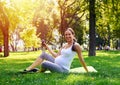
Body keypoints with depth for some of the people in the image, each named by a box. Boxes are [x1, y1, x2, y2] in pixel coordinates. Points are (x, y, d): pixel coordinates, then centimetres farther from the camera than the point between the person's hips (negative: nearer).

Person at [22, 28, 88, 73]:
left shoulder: (76, 46, -11)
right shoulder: (64, 45, 12)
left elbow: (81, 59, -6)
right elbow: (57, 55, 13)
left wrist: (87, 71, -2)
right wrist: (47, 46, 18)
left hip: (62, 69, -8)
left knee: (44, 63, -26)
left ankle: (39, 72, 9)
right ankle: (28, 69, -3)